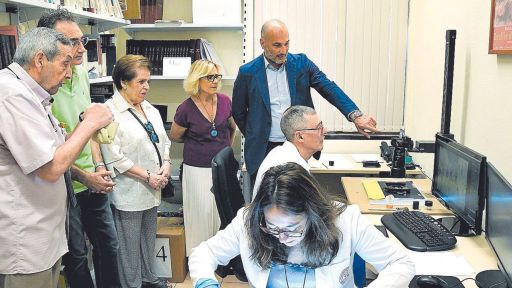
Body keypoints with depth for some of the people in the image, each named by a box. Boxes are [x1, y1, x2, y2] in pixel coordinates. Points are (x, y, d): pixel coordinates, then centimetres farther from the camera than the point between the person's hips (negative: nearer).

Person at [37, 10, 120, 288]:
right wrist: (84, 177, -13)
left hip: (93, 181, 7)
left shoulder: (81, 73, 3)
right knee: (76, 255, 11)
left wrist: (99, 166, 4)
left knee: (108, 244, 18)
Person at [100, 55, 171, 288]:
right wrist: (148, 176, -16)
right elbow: (115, 158, -19)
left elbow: (163, 140, 15)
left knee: (148, 240, 20)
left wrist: (166, 163, -4)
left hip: (152, 189, 7)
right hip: (128, 192, -7)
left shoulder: (150, 109, 10)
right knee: (129, 246, 6)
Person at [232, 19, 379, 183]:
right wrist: (255, 138, 6)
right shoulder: (248, 72, -4)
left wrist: (355, 116, -23)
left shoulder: (301, 63, 0)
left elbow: (329, 88, -10)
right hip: (263, 151, -1)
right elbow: (238, 112, 7)